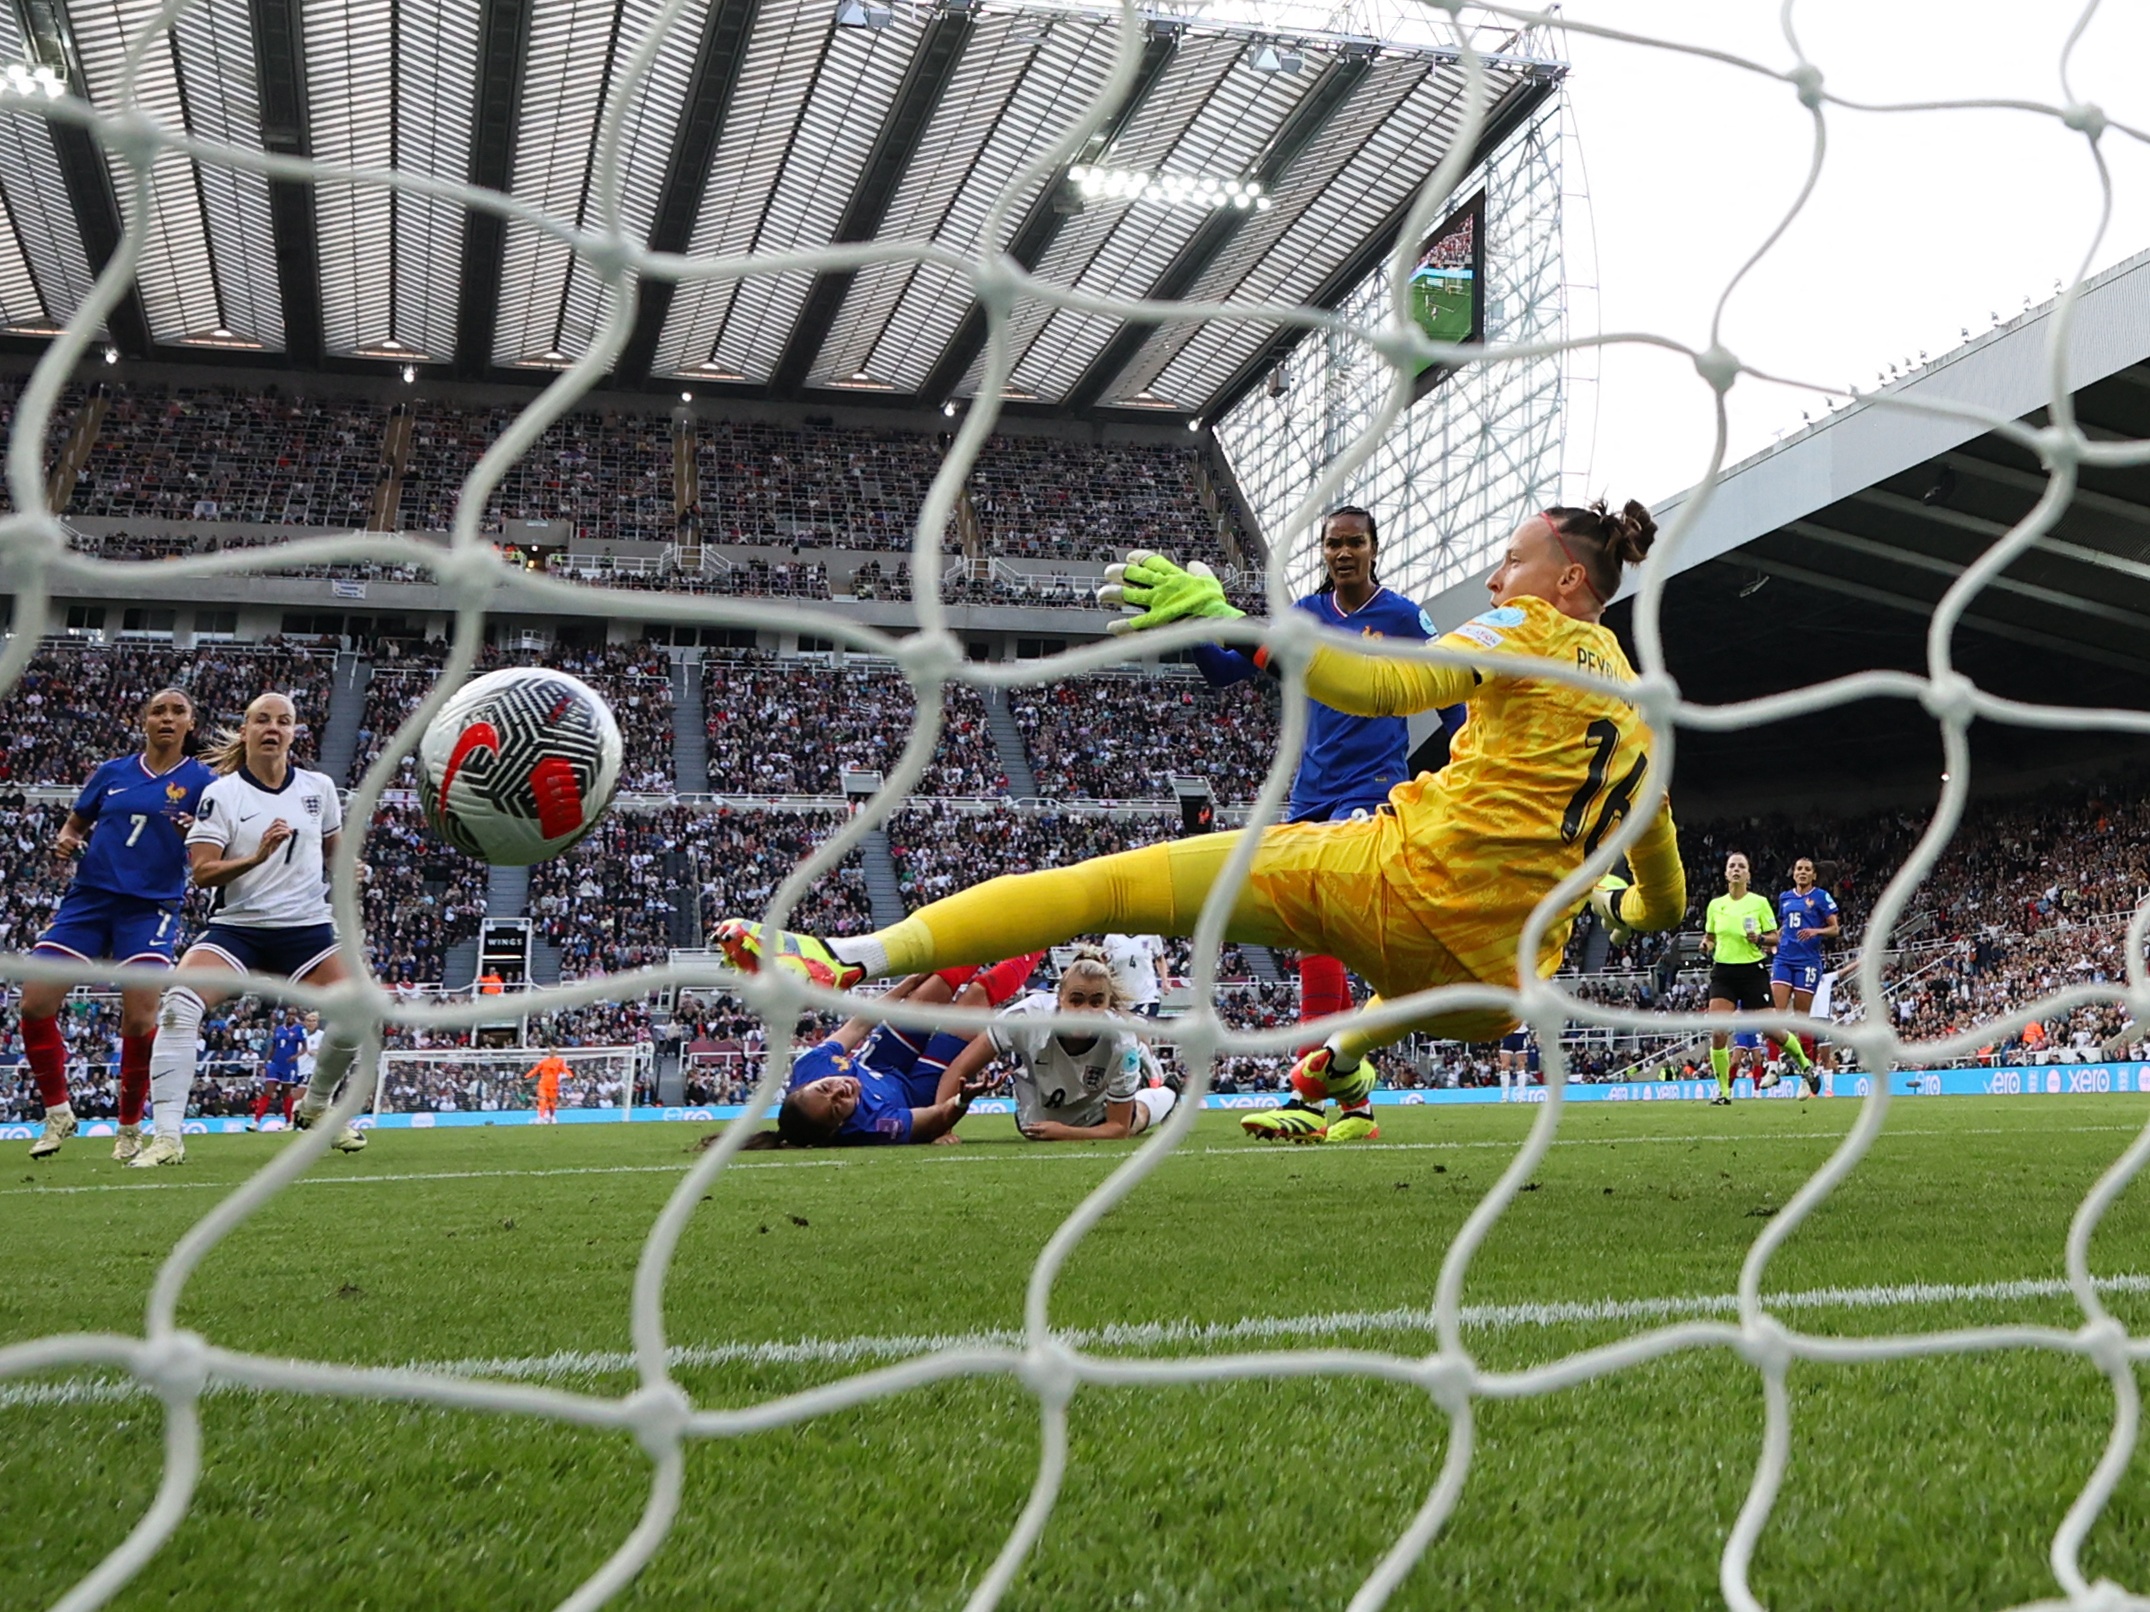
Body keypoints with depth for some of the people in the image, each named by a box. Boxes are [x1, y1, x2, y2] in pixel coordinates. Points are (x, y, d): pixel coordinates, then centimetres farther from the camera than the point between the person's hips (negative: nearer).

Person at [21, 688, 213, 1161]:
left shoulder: (200, 781, 2)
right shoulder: (112, 772, 11)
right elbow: (75, 823, 21)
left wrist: (196, 834, -22)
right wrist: (65, 842, -1)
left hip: (150, 907, -3)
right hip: (89, 896, 3)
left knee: (140, 1020, -14)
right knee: (35, 1003, -6)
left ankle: (130, 1127, 7)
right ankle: (58, 1112, 13)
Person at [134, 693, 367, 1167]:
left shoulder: (319, 787, 5)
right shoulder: (220, 794, -5)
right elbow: (201, 872, -12)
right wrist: (256, 857, -25)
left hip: (306, 927, 3)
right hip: (236, 926, -2)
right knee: (179, 1005, -25)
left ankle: (315, 1107, 20)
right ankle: (167, 1137, -20)